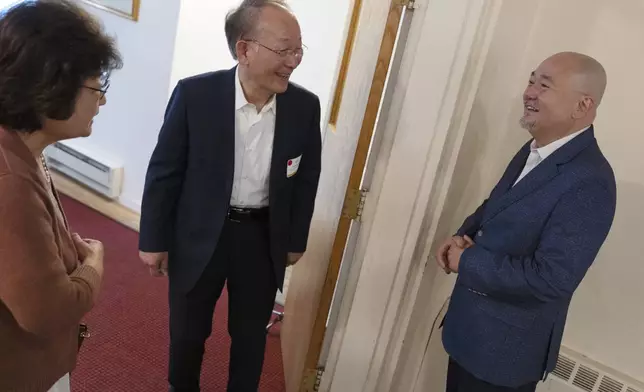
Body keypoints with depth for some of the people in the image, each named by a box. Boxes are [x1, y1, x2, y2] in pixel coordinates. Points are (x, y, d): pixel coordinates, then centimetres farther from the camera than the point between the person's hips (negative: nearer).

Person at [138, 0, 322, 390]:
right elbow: (164, 172, -8)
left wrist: (296, 240, 8)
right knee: (187, 331, 18)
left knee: (251, 335, 18)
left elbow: (306, 179, 3)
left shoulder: (305, 106, -9)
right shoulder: (194, 94, -16)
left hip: (264, 237, 2)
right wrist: (154, 240, -3)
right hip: (200, 234, -1)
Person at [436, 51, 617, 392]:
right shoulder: (535, 149, 2)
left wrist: (467, 262, -22)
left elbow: (551, 279, -31)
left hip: (506, 346, -8)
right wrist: (463, 236, -5)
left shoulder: (589, 183, -26)